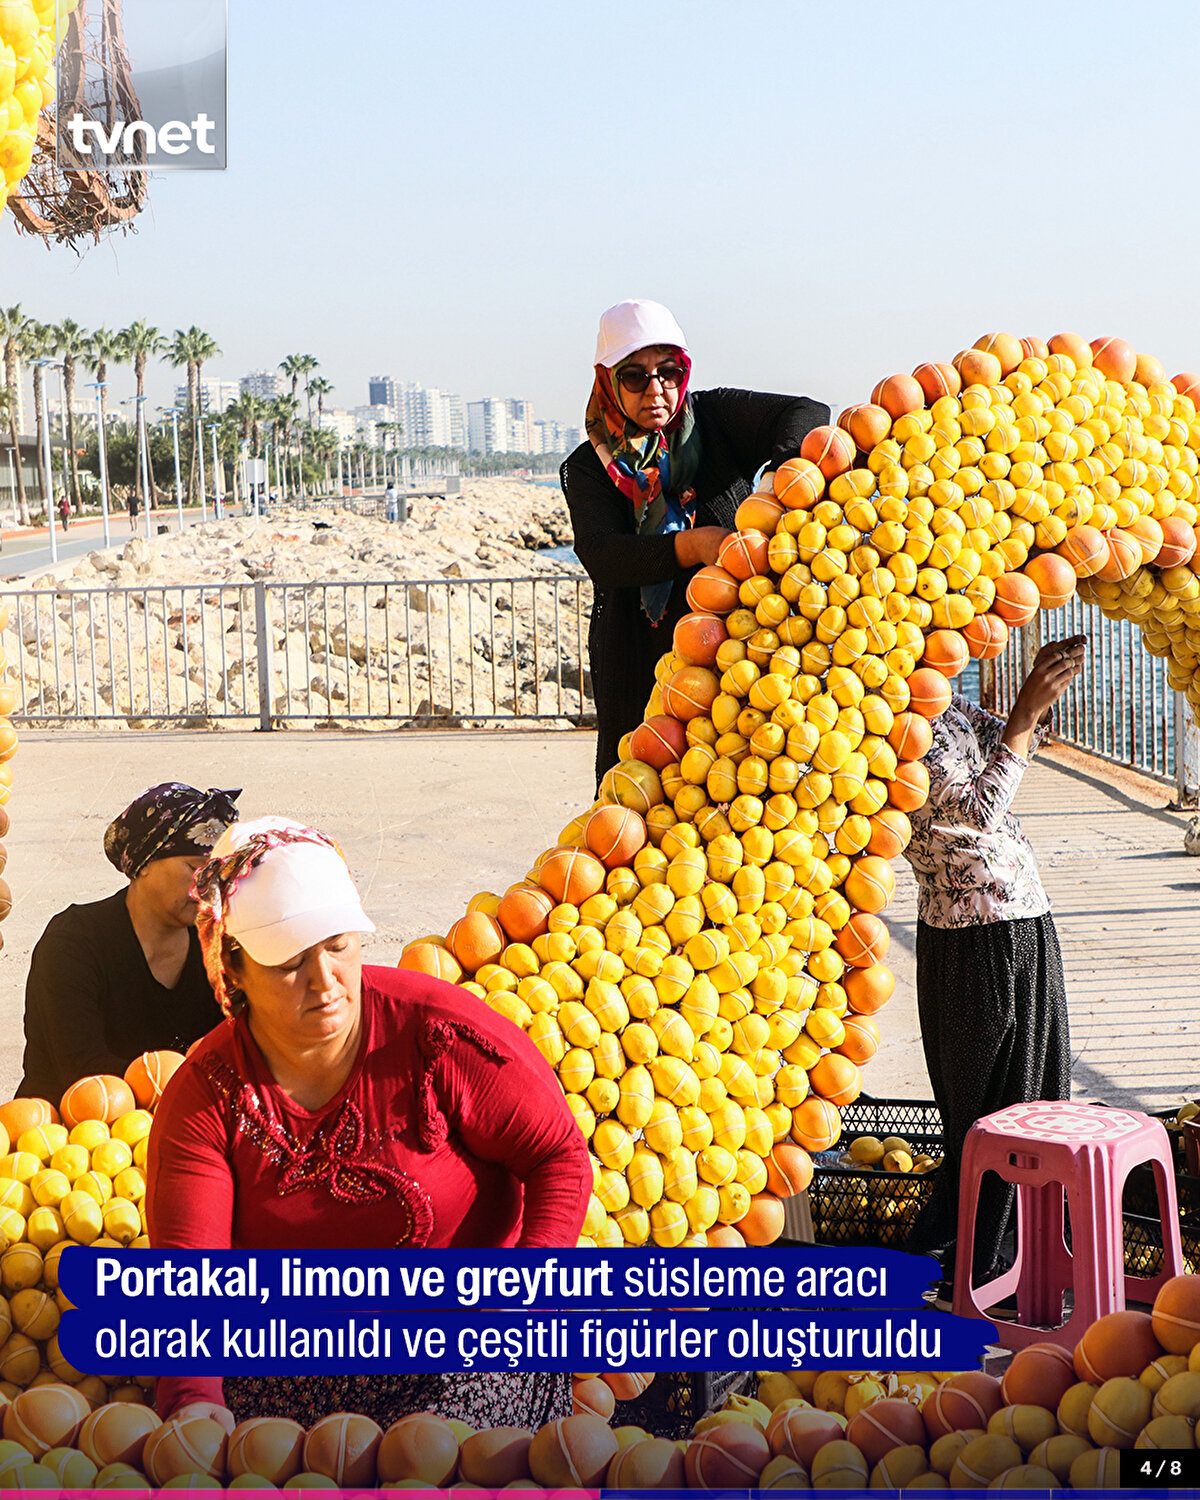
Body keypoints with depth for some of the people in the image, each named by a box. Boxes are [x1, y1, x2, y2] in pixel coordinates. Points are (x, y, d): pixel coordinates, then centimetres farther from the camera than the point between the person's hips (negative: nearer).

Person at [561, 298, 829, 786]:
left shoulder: (713, 415, 6)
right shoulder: (588, 468, 6)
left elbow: (807, 414, -8)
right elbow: (599, 556, -12)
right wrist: (693, 546, -28)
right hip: (641, 661, 1)